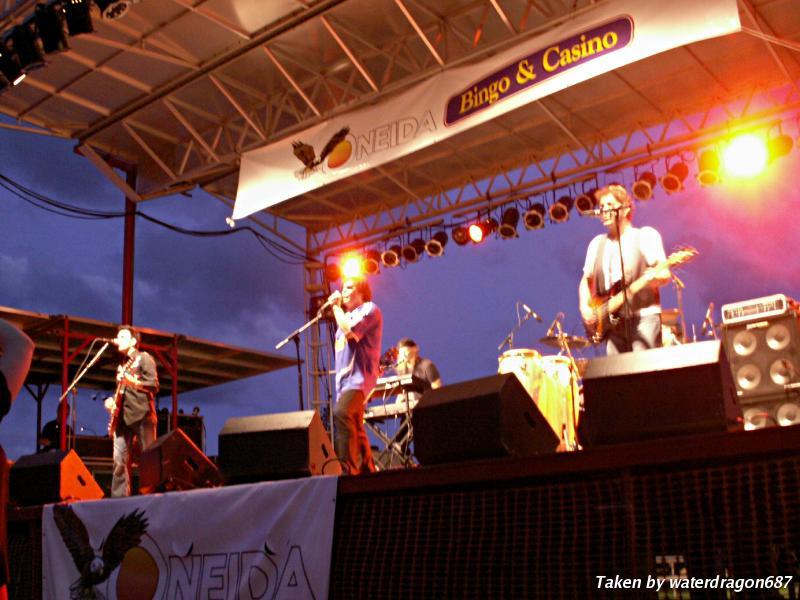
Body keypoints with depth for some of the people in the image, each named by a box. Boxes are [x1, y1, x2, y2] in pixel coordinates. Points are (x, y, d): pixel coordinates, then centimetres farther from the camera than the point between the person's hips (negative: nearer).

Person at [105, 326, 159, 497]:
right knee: (120, 461, -1)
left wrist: (131, 381, -21)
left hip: (141, 414, -7)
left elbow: (154, 386, -9)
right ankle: (118, 499, -1)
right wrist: (112, 401, 9)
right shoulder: (122, 365, 24)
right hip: (122, 416, 7)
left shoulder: (144, 358, 1)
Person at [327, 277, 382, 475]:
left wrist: (336, 307, -6)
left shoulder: (369, 309, -1)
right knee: (355, 427, 12)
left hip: (359, 376, -10)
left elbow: (350, 331, -16)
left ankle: (347, 468, -35)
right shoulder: (347, 315, 24)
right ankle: (367, 469, 20)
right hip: (344, 378, 10)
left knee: (340, 413, -30)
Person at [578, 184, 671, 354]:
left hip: (644, 316, -4)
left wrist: (652, 277, -26)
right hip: (613, 320, 5)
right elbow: (586, 280, 22)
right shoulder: (597, 243, 17)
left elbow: (665, 274, -4)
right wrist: (585, 307, 6)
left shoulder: (646, 235, 3)